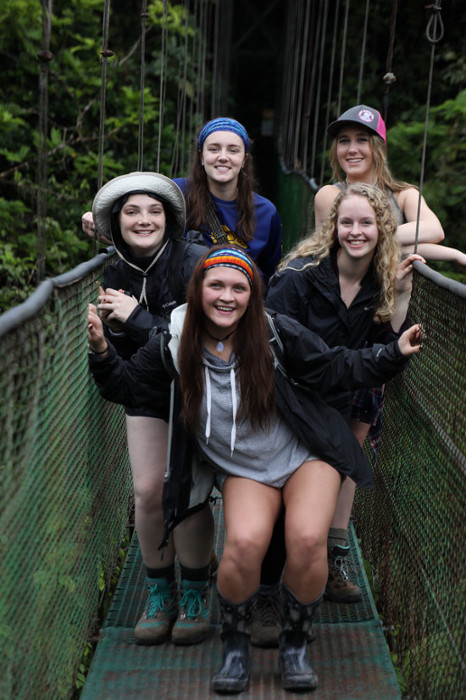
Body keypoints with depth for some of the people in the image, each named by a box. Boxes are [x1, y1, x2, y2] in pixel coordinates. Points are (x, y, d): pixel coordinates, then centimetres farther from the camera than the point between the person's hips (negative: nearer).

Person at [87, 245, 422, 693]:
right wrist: (101, 350, -12)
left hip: (306, 456, 0)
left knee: (307, 540, -26)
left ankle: (294, 645, 3)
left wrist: (395, 354, -13)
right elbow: (127, 387, 5)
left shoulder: (277, 333, -12)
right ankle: (234, 647, 0)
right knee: (245, 543, -29)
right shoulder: (176, 344, -7)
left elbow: (337, 369, -3)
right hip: (243, 470, 1)